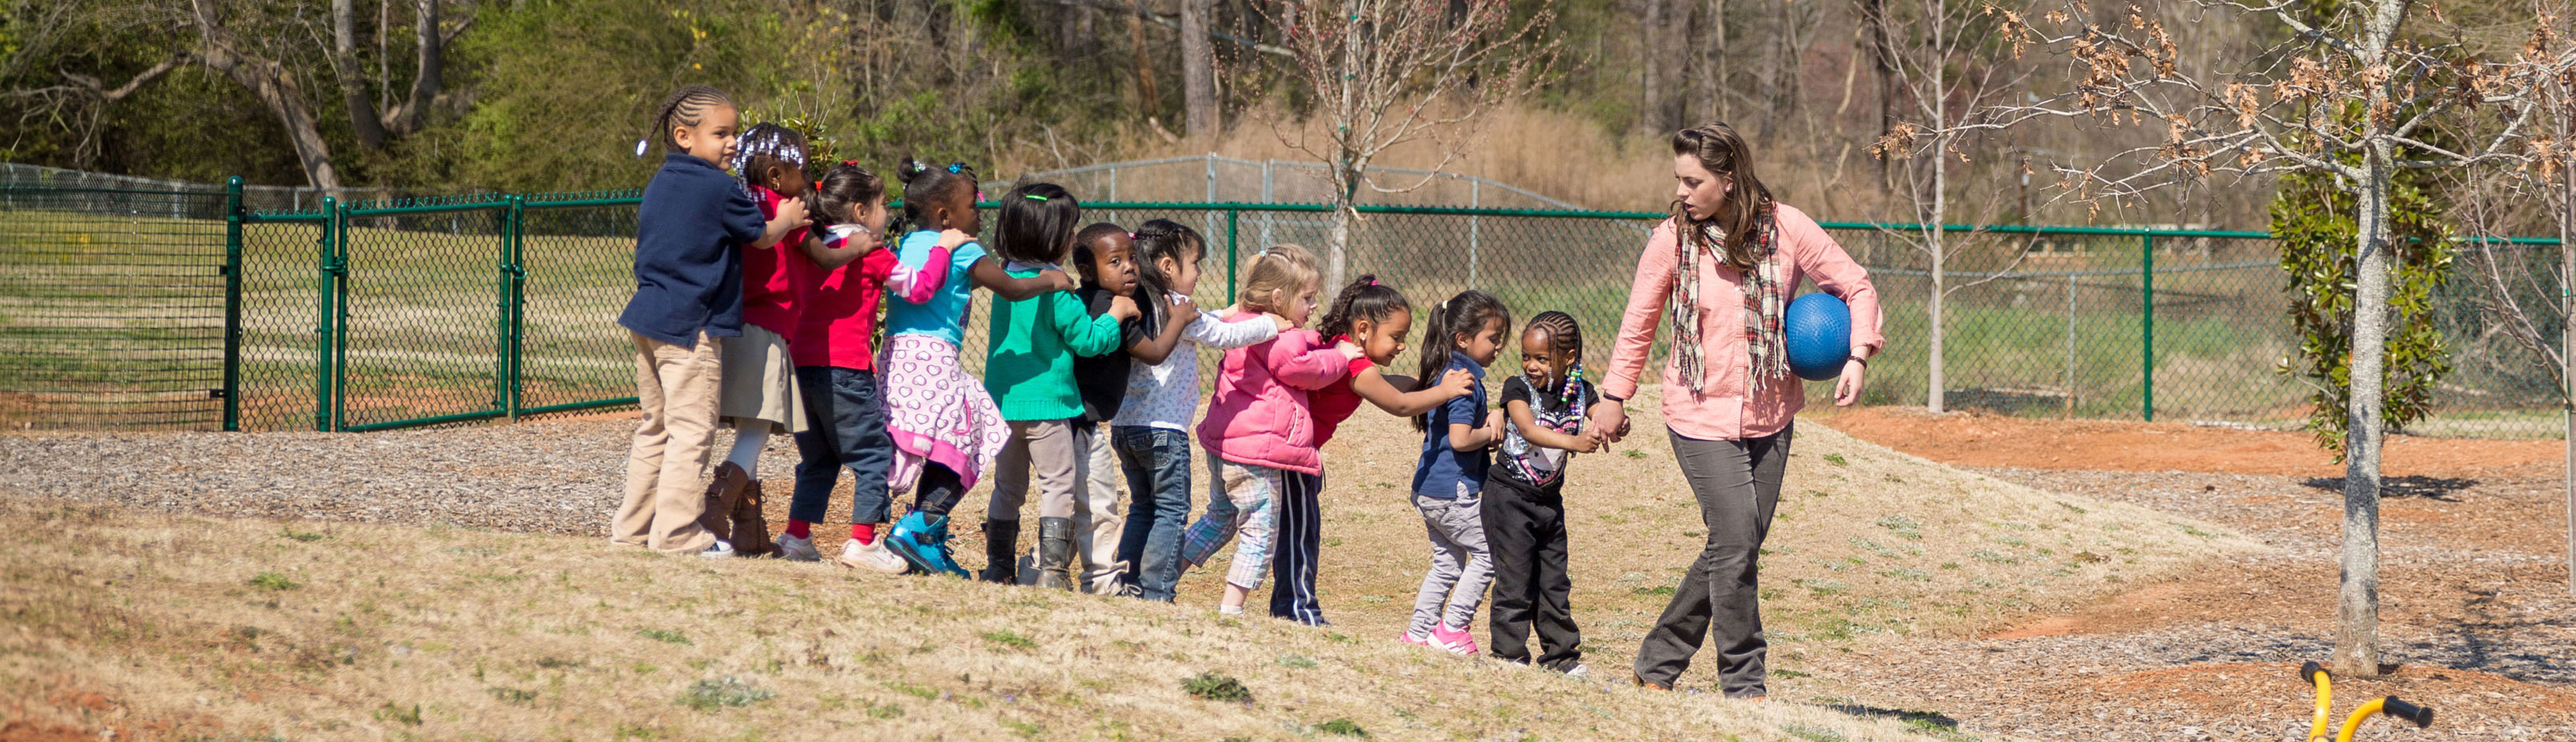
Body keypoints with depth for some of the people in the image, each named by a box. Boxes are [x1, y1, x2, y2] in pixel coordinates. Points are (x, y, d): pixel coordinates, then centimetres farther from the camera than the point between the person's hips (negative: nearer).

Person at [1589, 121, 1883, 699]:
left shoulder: (1785, 228, -7)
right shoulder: (1671, 240, -7)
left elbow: (1856, 287, 2)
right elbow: (1638, 324, 6)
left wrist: (1858, 356, -11)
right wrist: (1614, 397, 8)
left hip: (1770, 416, 3)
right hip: (1701, 415, -3)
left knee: (1733, 549, 7)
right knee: (1736, 540, -15)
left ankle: (1659, 663, 23)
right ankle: (1744, 683, -5)